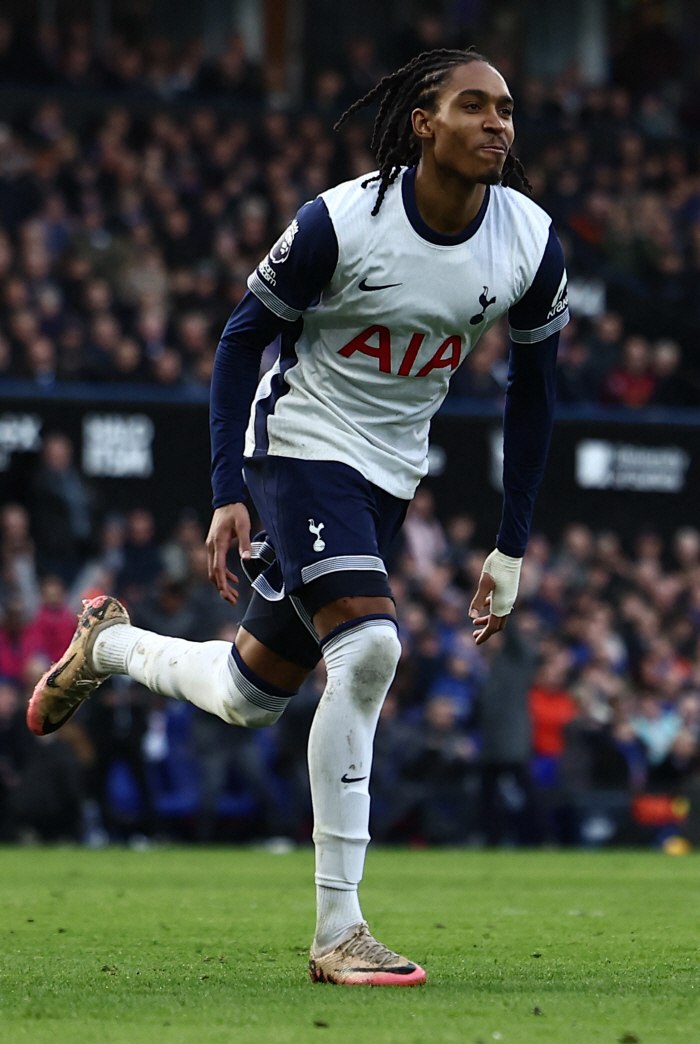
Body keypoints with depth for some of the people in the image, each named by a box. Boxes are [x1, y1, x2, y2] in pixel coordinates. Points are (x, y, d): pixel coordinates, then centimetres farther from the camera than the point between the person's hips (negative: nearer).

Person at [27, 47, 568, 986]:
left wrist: (513, 548, 5)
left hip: (389, 476, 6)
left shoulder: (532, 246, -8)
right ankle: (337, 930, -20)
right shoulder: (340, 223, -20)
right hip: (302, 444, -6)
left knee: (251, 697, 11)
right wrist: (229, 493, -14)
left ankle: (109, 643, 44)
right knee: (367, 647, -26)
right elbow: (244, 336, -8)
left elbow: (534, 389, 6)